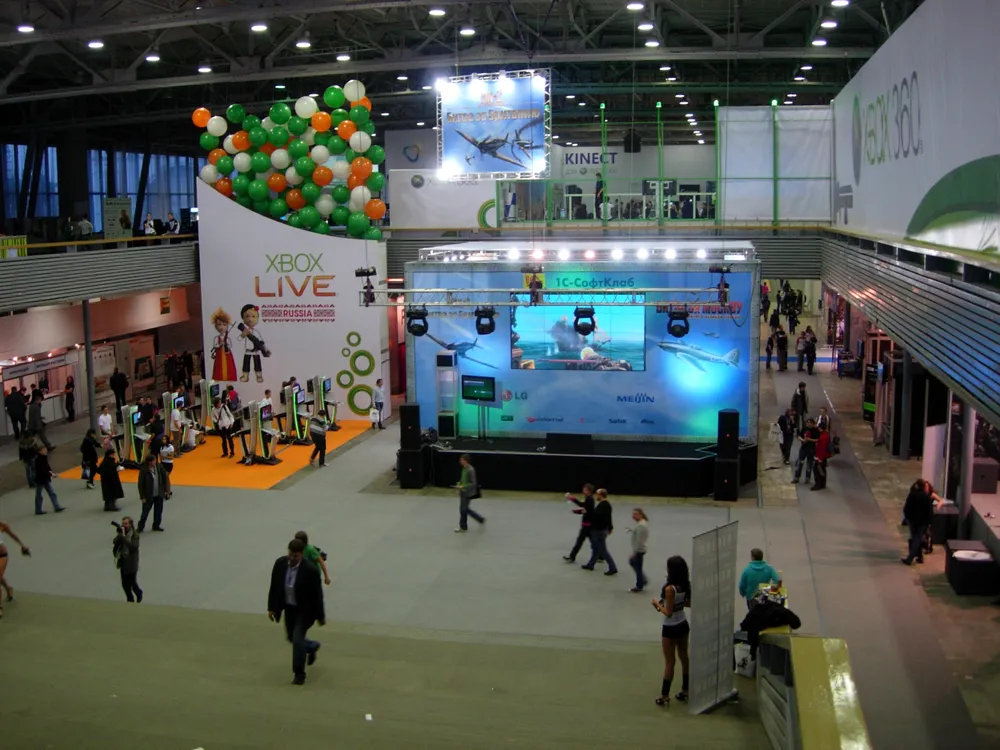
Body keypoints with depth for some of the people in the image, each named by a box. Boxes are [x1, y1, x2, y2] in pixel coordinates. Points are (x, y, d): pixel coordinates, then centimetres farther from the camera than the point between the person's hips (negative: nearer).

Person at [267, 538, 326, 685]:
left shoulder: (310, 569, -26)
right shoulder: (280, 563, -14)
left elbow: (317, 594, -17)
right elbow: (274, 587, -2)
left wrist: (320, 616, -11)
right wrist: (271, 607, 0)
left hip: (305, 609, -6)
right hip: (289, 607, 6)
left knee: (298, 639, -11)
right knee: (292, 637, 19)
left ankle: (299, 674, 6)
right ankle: (312, 647, 50)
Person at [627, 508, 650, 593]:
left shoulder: (641, 525, -25)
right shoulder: (643, 522, 8)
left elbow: (639, 540, -25)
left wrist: (634, 552, -21)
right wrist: (632, 531, 7)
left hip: (639, 550, -11)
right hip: (638, 549, 11)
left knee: (638, 567, 3)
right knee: (632, 562, 23)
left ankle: (639, 586, 17)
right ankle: (643, 580, 29)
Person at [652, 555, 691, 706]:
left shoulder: (670, 589, -27)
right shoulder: (686, 585, -5)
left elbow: (668, 613, -23)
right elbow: (689, 603, 8)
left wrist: (658, 604, -8)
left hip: (671, 628, -7)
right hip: (683, 625, 7)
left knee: (669, 662, 3)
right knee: (684, 658, 18)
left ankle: (665, 696, 12)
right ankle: (685, 691, 30)